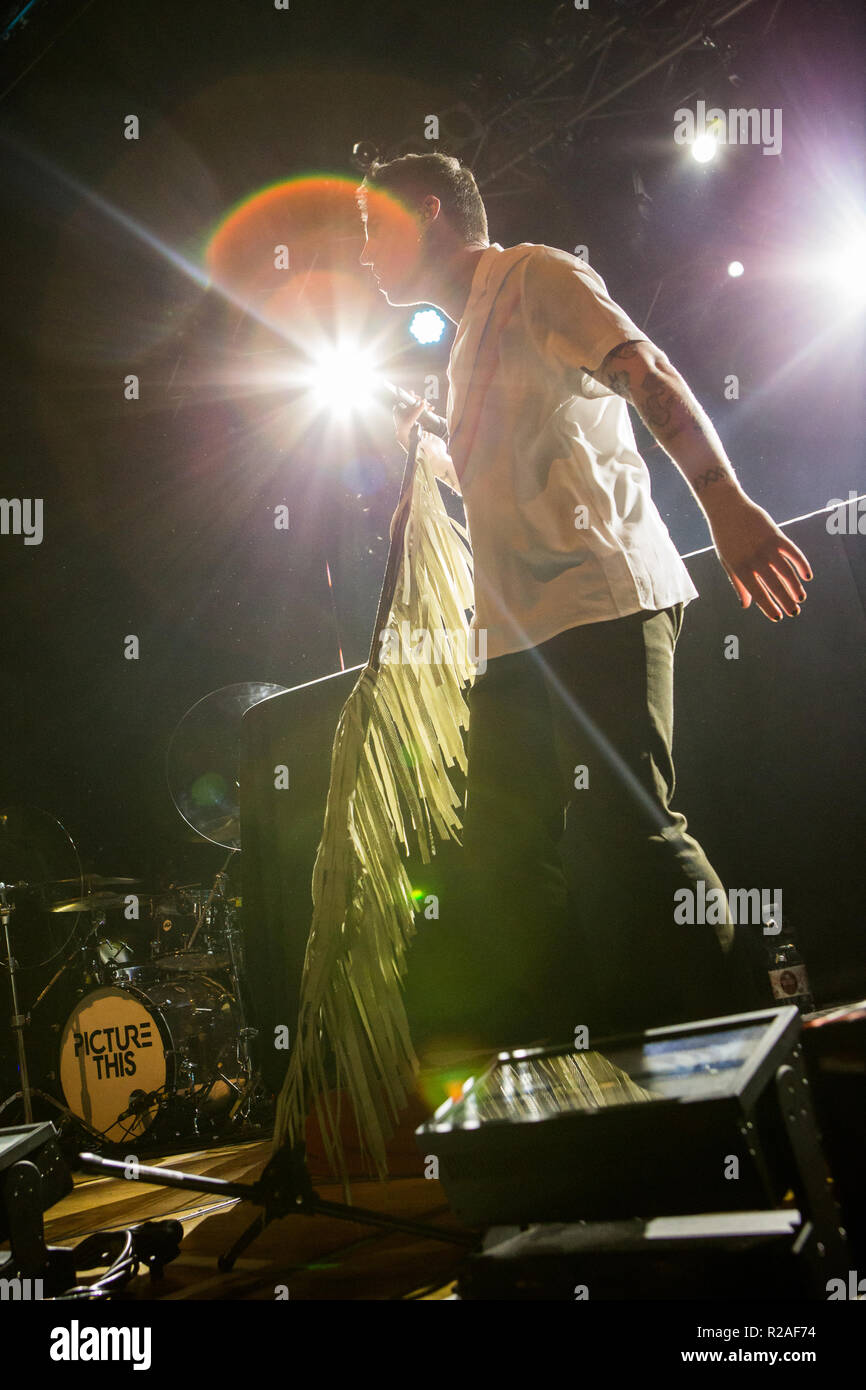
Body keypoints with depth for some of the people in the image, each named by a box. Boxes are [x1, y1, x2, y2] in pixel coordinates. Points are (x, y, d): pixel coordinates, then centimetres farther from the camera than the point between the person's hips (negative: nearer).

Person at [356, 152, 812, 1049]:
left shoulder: (531, 276, 4)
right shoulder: (468, 347, 30)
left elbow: (647, 374, -12)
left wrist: (724, 500, -25)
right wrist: (422, 448, 29)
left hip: (599, 603, -9)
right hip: (517, 636, 9)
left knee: (624, 828, -19)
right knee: (507, 867, 3)